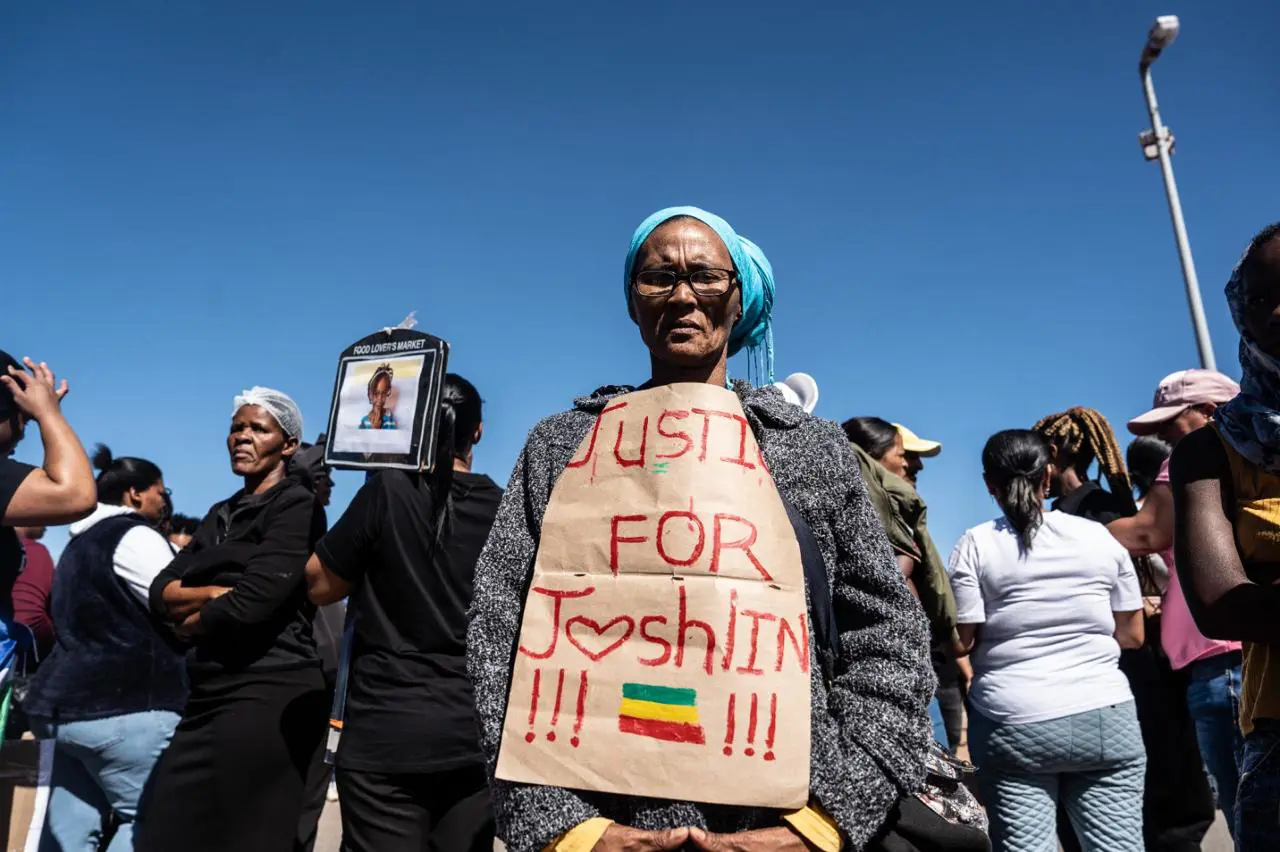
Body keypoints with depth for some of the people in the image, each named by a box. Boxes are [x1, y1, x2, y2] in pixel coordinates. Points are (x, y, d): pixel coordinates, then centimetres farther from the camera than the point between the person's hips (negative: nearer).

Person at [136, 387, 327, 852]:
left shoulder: (296, 505, -7)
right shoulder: (222, 514, 18)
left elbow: (253, 603, -18)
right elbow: (160, 591, 9)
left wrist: (192, 621, 0)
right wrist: (214, 593, -10)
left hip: (268, 694, -8)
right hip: (210, 693, 8)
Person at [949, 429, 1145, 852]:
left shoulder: (976, 544, -4)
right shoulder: (1099, 536, 5)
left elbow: (962, 642, -6)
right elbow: (1132, 635, 10)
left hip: (1013, 725, -2)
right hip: (1106, 719, 3)